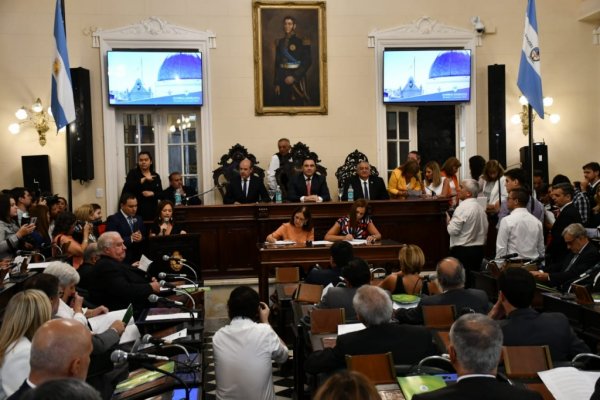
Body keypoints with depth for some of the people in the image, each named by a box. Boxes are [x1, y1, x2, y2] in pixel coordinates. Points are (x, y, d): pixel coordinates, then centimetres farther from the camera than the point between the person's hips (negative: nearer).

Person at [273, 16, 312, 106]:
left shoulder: (302, 41, -4)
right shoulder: (280, 43, 10)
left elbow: (307, 62, -10)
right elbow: (277, 64, 10)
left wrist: (294, 77, -17)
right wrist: (277, 83, 4)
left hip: (297, 79, -4)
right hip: (283, 79, 4)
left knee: (299, 104, -6)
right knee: (283, 104, 5)